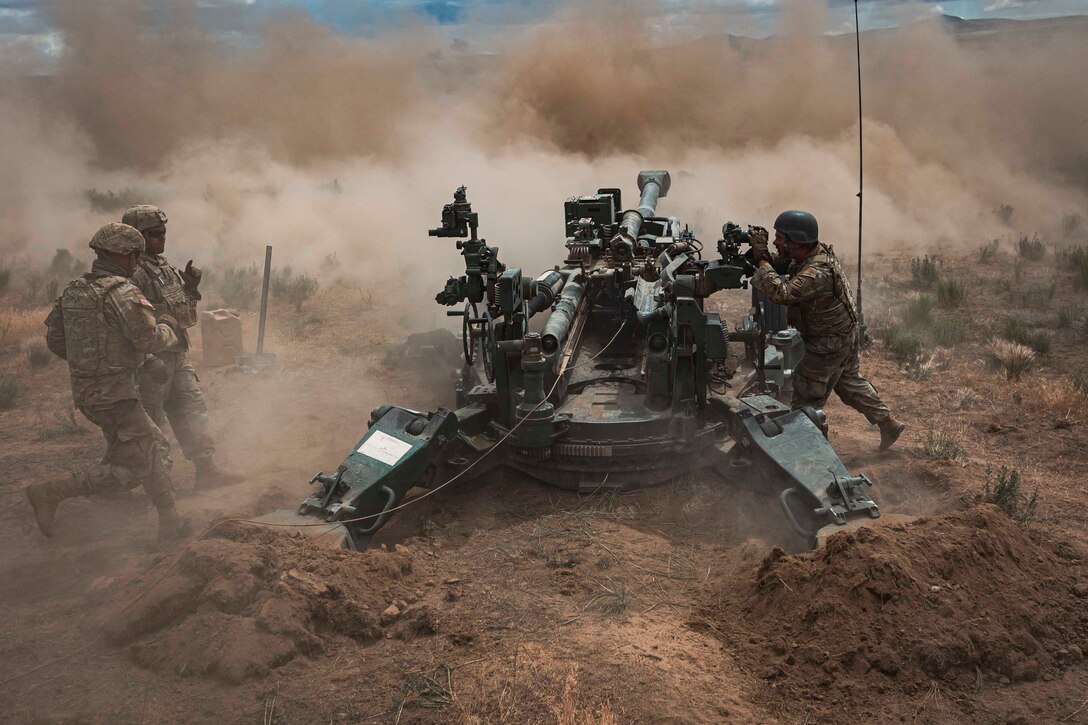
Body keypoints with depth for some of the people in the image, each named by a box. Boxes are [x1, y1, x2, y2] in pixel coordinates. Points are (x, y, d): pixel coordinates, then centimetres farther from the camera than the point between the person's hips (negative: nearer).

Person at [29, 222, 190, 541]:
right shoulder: (122, 292, -18)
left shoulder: (74, 290, 8)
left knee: (154, 445, 17)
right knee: (133, 468, 1)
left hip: (86, 391, 9)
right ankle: (49, 493, 1)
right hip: (114, 395, -9)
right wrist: (169, 327, 0)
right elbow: (149, 339, -21)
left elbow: (54, 338, 12)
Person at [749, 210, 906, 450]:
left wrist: (761, 259, -36)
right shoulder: (810, 253, -5)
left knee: (806, 396, 2)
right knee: (849, 381, 24)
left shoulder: (817, 272, -35)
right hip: (843, 334, 10)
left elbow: (781, 293, -44)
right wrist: (762, 253, -16)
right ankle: (889, 424, 33)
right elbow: (779, 264, 6)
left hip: (829, 344, -10)